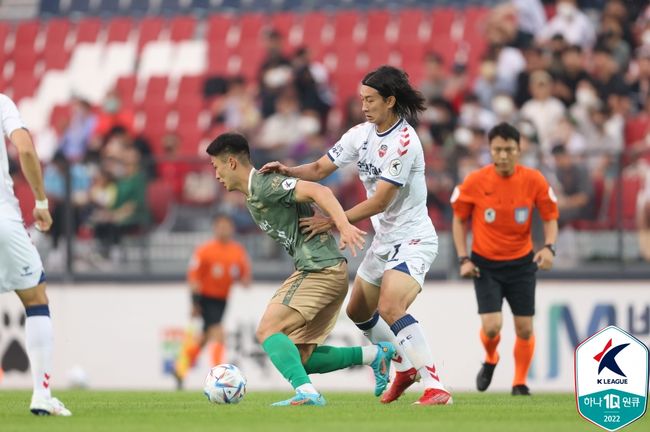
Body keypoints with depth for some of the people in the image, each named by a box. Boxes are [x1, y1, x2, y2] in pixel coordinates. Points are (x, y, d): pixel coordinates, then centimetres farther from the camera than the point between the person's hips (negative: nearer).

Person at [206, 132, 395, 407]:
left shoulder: (264, 185, -11)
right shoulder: (253, 198, 20)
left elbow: (317, 191, -22)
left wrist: (344, 226, -35)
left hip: (320, 269, -10)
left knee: (268, 330, -18)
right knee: (299, 359, 9)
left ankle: (306, 392, -32)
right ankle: (375, 355, 11)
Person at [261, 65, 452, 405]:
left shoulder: (404, 142, -22)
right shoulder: (362, 134, 3)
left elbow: (380, 201, -23)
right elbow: (321, 169, 8)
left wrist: (334, 221, -22)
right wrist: (289, 171, -12)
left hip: (413, 238, -9)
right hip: (384, 240, 9)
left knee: (390, 308, -29)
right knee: (358, 312, 19)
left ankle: (435, 388, -31)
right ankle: (404, 368, 40)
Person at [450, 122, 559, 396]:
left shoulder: (534, 181, -10)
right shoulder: (475, 182, -12)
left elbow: (550, 217, 1)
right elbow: (459, 219, 2)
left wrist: (549, 247, -17)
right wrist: (464, 259, -6)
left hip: (521, 263, 1)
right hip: (485, 264, -1)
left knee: (525, 329, 1)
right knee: (492, 326, -14)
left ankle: (520, 383, 22)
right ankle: (490, 360, 21)